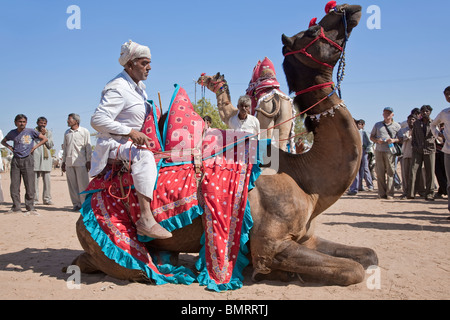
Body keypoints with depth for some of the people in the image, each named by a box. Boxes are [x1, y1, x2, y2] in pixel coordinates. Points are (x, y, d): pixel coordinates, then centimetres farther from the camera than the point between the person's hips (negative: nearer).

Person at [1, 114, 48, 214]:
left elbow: (45, 139, 5)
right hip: (15, 160, 3)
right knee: (14, 185, 3)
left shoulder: (31, 131, 1)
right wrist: (9, 147, 8)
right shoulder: (12, 133, 10)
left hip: (27, 160, -3)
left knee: (29, 185, -4)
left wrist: (35, 147, -2)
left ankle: (30, 208, 4)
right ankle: (16, 207, 11)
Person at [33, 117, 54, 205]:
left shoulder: (48, 133, 18)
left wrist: (44, 135, -1)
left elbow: (50, 145, 6)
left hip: (46, 158, 2)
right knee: (35, 179, -4)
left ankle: (47, 199, 6)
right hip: (35, 158, -2)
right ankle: (34, 199, 1)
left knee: (47, 180, 0)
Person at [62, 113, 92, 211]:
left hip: (81, 162, -5)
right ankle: (76, 204, 9)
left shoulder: (84, 131, 4)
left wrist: (88, 161, -4)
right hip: (69, 162, 5)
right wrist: (63, 161, 16)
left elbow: (88, 147, 2)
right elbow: (65, 147, 21)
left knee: (83, 184, -6)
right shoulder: (67, 133, 17)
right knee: (72, 184, 3)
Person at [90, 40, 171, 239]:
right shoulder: (118, 89, -18)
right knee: (144, 155, -35)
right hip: (113, 143, -11)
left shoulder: (139, 86, 12)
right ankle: (146, 219, -43)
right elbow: (98, 120, -27)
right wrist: (130, 132, -30)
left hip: (130, 141, 11)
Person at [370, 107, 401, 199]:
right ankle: (382, 193, 4)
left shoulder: (396, 126, 11)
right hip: (379, 151, 2)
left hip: (390, 151, -2)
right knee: (380, 173, -1)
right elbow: (371, 136, 19)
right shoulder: (377, 125, 17)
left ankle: (390, 193, -6)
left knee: (390, 173, -7)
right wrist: (377, 140, -2)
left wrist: (394, 140, -11)